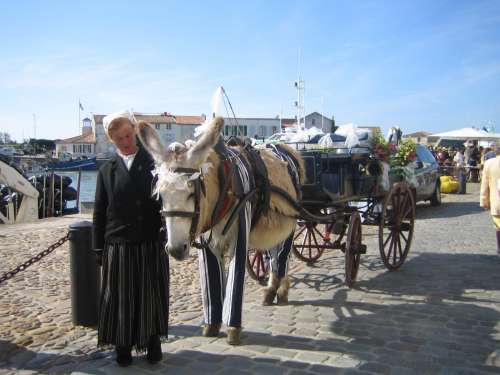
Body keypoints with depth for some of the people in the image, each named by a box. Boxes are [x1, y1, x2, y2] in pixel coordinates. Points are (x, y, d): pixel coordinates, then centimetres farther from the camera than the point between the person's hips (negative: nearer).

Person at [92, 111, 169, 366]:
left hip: (152, 244, -1)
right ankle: (123, 346, 26)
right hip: (118, 246, 1)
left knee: (152, 296, 9)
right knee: (119, 297, 9)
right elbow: (99, 212, 6)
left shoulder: (155, 164, 1)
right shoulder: (107, 170, 5)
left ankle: (153, 341, 27)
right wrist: (99, 248, 3)